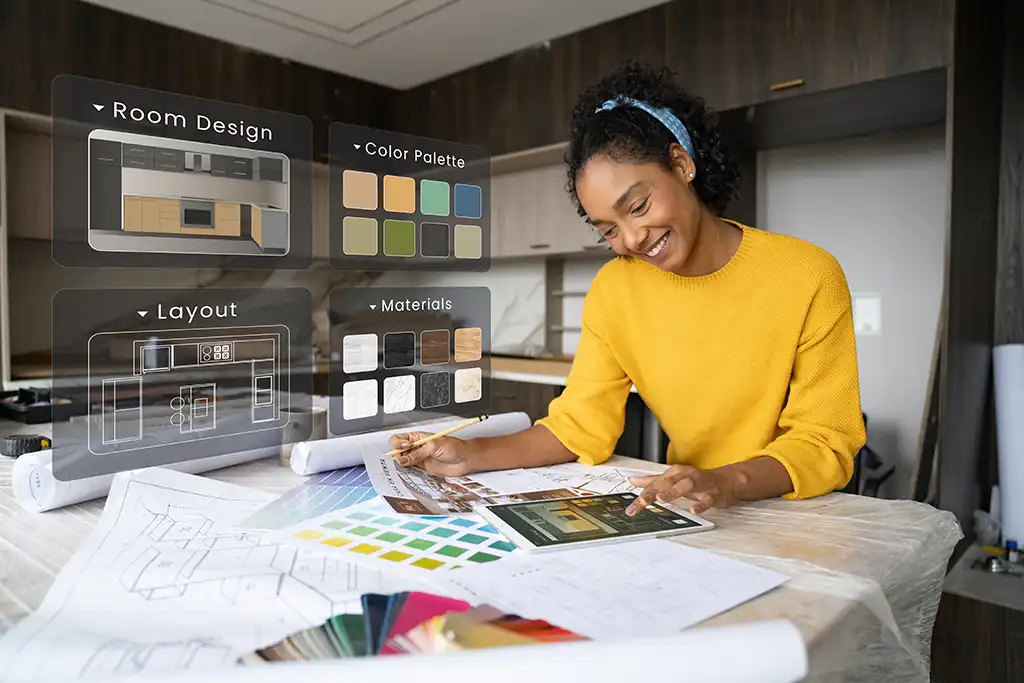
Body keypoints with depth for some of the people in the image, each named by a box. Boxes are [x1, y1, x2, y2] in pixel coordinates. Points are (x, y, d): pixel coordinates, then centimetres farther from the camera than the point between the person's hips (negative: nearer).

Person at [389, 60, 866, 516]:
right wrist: (473, 455, -17)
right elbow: (579, 428, -2)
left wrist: (728, 481, -30)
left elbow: (827, 443, -11)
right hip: (690, 519, 2)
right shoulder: (613, 291, -3)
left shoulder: (809, 279, -12)